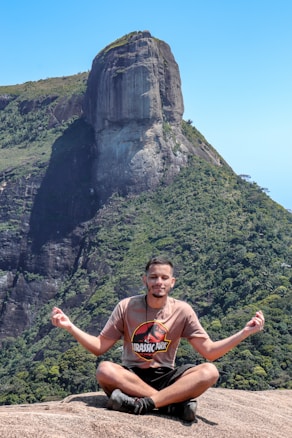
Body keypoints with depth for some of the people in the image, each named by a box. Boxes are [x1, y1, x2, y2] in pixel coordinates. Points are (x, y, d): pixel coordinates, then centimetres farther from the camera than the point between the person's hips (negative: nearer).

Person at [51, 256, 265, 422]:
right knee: (104, 369, -34)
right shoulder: (126, 307, -4)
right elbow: (99, 347, -2)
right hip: (131, 375, 0)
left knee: (209, 372, -26)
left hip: (165, 378, 1)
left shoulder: (182, 311, -3)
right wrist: (70, 326, -15)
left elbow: (209, 351, -5)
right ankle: (176, 401, -27)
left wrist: (245, 332, -17)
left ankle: (142, 403, -31)